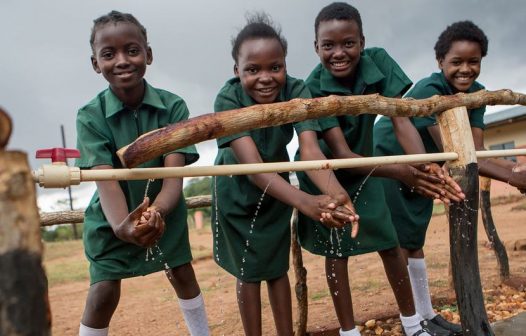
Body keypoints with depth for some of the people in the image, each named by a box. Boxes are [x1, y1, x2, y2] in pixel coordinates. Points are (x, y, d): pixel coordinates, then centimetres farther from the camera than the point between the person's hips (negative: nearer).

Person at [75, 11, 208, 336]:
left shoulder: (173, 106, -21)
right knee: (103, 293, -5)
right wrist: (122, 225, -50)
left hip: (165, 211, 1)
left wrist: (156, 211, -48)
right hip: (112, 218, -1)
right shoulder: (90, 116, -21)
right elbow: (106, 180, -30)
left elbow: (174, 174, -27)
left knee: (183, 275, 12)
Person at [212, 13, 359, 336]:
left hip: (276, 187, 2)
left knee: (277, 267, 12)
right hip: (236, 189, -2)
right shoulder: (227, 99, -33)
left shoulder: (296, 90, -26)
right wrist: (306, 202, -60)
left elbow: (310, 148, -38)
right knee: (249, 271, 8)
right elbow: (252, 165, -44)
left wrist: (335, 192, -60)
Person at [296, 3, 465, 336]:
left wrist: (426, 166, -45)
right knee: (336, 249, 1)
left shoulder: (378, 61, -21)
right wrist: (401, 172, -49)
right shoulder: (313, 89, -30)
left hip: (363, 167, 4)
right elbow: (341, 154, -35)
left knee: (389, 242, 7)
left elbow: (401, 119, -26)